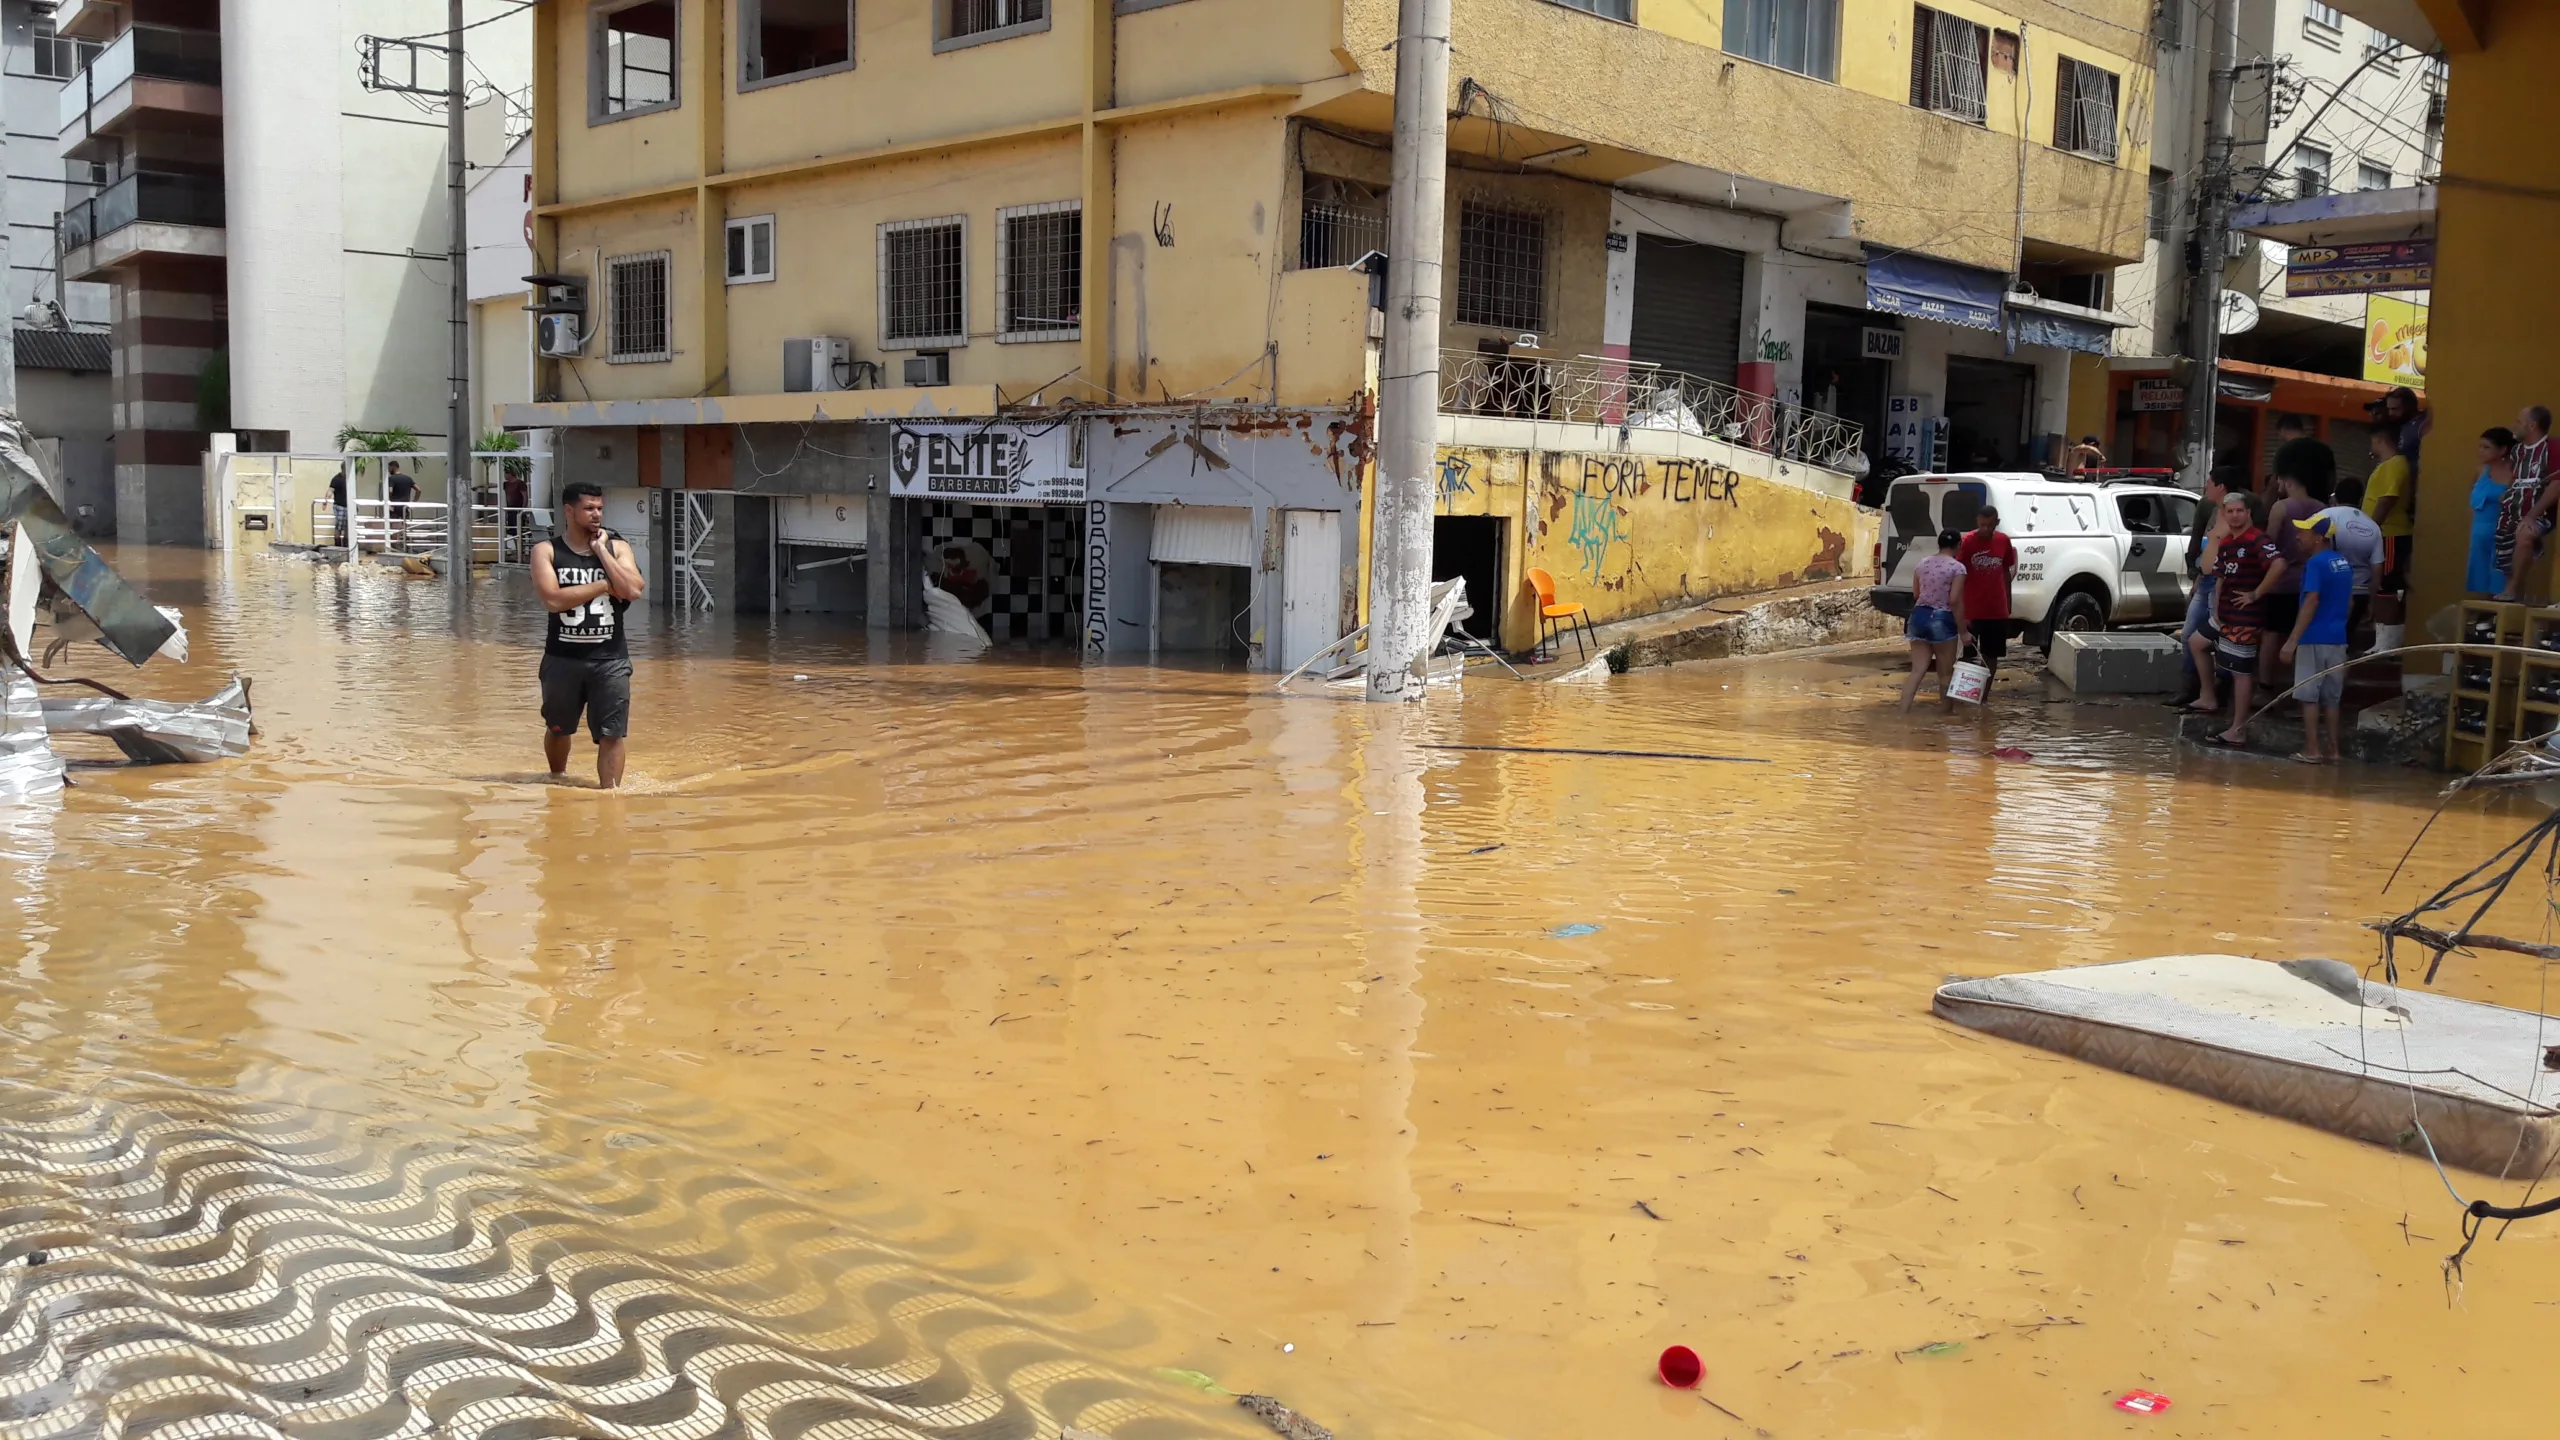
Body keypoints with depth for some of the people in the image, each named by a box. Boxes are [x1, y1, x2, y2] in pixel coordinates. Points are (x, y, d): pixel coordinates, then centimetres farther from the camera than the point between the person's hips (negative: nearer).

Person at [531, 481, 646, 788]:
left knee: (611, 735, -5)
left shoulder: (616, 547, 2)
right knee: (558, 729, 19)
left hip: (610, 659, 0)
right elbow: (553, 599, -19)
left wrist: (601, 550, -12)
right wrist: (605, 585, -14)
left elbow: (633, 590, -15)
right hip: (562, 658, 0)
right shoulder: (546, 550, -4)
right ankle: (557, 780, 45)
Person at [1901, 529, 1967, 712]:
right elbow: (1955, 601, -14)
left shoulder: (1923, 564, 9)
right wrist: (1963, 630, -10)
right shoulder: (1958, 567, -9)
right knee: (1946, 673, 8)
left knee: (1917, 670, 5)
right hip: (1942, 620, -5)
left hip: (1919, 616, 5)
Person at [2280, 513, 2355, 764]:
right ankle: (2333, 749, 13)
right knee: (2332, 695, 11)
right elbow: (2349, 601, 19)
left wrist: (2292, 640, -19)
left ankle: (2312, 749, -2)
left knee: (2309, 694, -1)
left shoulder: (2315, 563, -13)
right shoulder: (2344, 563, 11)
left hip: (2315, 638, -7)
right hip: (2337, 637, 7)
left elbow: (2311, 603, -19)